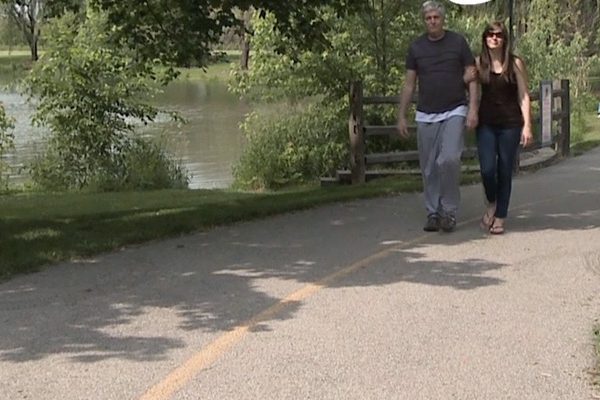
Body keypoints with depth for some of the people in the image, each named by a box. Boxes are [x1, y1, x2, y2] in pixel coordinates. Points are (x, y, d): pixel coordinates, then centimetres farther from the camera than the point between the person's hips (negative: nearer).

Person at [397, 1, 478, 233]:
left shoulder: (458, 42, 2)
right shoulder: (416, 47, 7)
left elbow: (471, 77, 2)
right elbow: (409, 84, 10)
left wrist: (473, 108, -8)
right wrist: (401, 116, 5)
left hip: (454, 112, -3)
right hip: (425, 115, 3)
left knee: (449, 159, -19)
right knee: (429, 168, 4)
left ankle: (449, 211, -5)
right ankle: (433, 213, 15)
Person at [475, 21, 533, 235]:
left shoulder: (515, 63, 1)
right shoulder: (479, 63, 4)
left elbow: (523, 96, 0)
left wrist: (527, 126, -6)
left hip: (510, 123, -1)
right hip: (486, 123, 1)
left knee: (505, 171, 2)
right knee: (487, 169, -10)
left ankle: (500, 218, 12)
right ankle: (491, 204, 19)